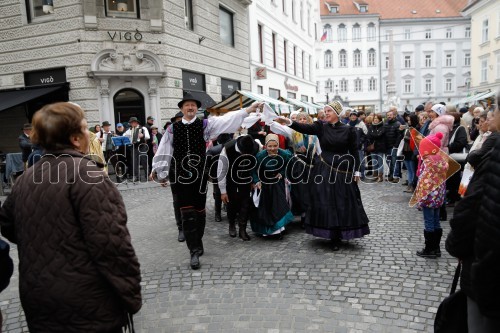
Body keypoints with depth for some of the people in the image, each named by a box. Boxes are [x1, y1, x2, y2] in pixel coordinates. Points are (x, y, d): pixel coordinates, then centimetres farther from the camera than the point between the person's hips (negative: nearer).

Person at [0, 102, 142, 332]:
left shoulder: (26, 178, 5)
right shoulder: (85, 172, -19)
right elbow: (111, 242, -25)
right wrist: (132, 296, -15)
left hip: (37, 300, 7)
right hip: (88, 304, -7)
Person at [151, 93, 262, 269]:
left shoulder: (205, 124, 4)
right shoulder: (173, 129, 4)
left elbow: (226, 120, -4)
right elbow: (164, 151, 9)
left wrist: (248, 110, -11)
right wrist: (158, 170, 11)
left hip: (199, 175, 1)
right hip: (180, 176, -1)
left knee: (199, 211, 11)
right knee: (188, 213, -3)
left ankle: (197, 244, 30)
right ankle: (195, 251, 2)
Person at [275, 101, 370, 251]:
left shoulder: (348, 130, 0)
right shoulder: (321, 127, 1)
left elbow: (354, 152, 2)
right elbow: (305, 128, -16)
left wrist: (356, 171, -1)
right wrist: (289, 122, -32)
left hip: (343, 171, 0)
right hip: (324, 171, 1)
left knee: (344, 204, 4)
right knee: (326, 204, 2)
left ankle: (340, 234, 20)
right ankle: (334, 237, 14)